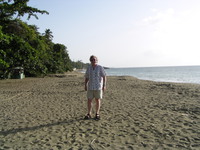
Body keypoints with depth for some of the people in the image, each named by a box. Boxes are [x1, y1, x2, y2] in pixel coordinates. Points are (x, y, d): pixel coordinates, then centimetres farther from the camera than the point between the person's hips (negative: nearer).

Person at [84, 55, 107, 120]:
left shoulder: (100, 68, -6)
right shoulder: (89, 68, 4)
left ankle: (97, 114, 15)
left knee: (98, 100, 3)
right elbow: (86, 77, 9)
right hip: (90, 87, 3)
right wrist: (85, 85, 2)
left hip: (98, 87, -3)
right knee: (89, 100, 1)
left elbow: (104, 77, -7)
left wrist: (104, 85, -13)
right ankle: (89, 114, 12)